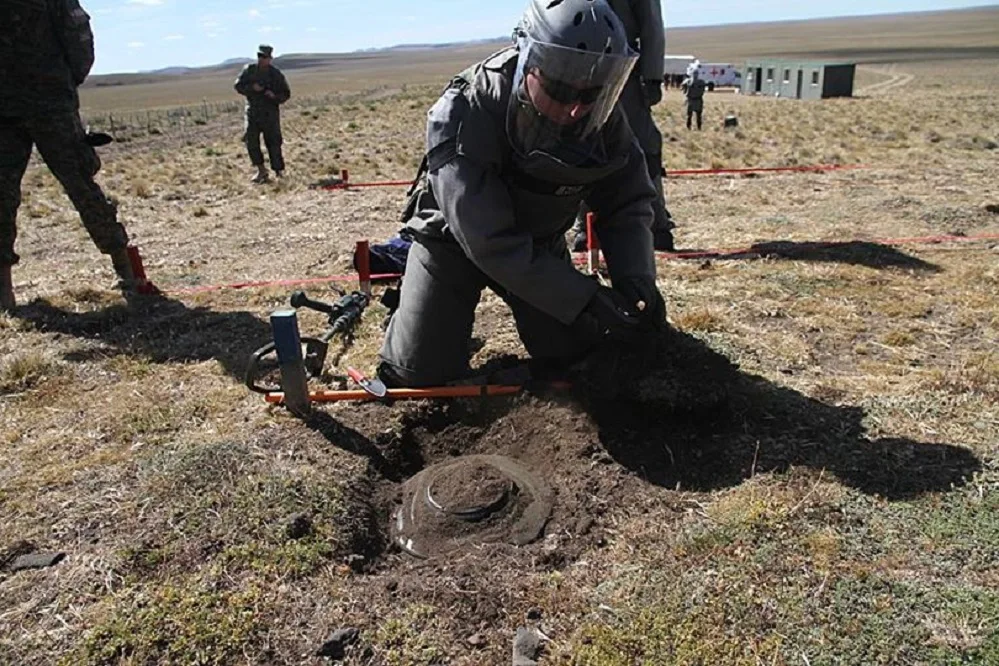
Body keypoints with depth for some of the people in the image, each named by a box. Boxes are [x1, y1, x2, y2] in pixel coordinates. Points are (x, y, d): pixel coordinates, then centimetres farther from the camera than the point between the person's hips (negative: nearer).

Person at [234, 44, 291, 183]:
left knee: (273, 143, 0)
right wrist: (252, 88, -14)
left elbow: (286, 94, 1)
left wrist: (274, 96, -19)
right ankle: (261, 170, 6)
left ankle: (279, 172, 11)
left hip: (270, 112, -2)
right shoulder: (249, 70, 4)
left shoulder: (276, 74, -2)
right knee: (251, 141, -6)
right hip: (253, 111, 2)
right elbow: (238, 86, 4)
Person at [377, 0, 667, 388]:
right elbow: (491, 243, -37)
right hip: (454, 241, -3)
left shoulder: (602, 114, -20)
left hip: (540, 242, 4)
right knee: (422, 373, -7)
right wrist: (588, 300, -40)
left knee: (571, 356, 2)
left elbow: (628, 203, -11)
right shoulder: (464, 115, -35)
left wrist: (635, 280, -30)